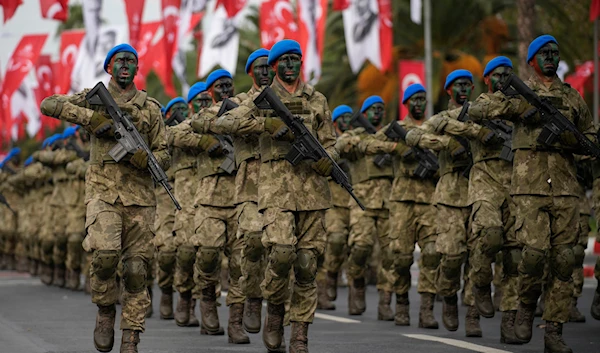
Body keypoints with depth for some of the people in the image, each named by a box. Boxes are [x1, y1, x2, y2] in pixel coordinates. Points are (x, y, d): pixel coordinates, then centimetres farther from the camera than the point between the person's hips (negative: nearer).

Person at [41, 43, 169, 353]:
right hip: (102, 191, -2)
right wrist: (93, 118, -12)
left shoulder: (150, 107, 12)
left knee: (136, 269, -2)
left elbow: (164, 155, 11)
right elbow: (49, 105, -4)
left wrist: (143, 158, -12)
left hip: (140, 196, 2)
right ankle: (105, 310, 3)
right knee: (105, 253, -24)